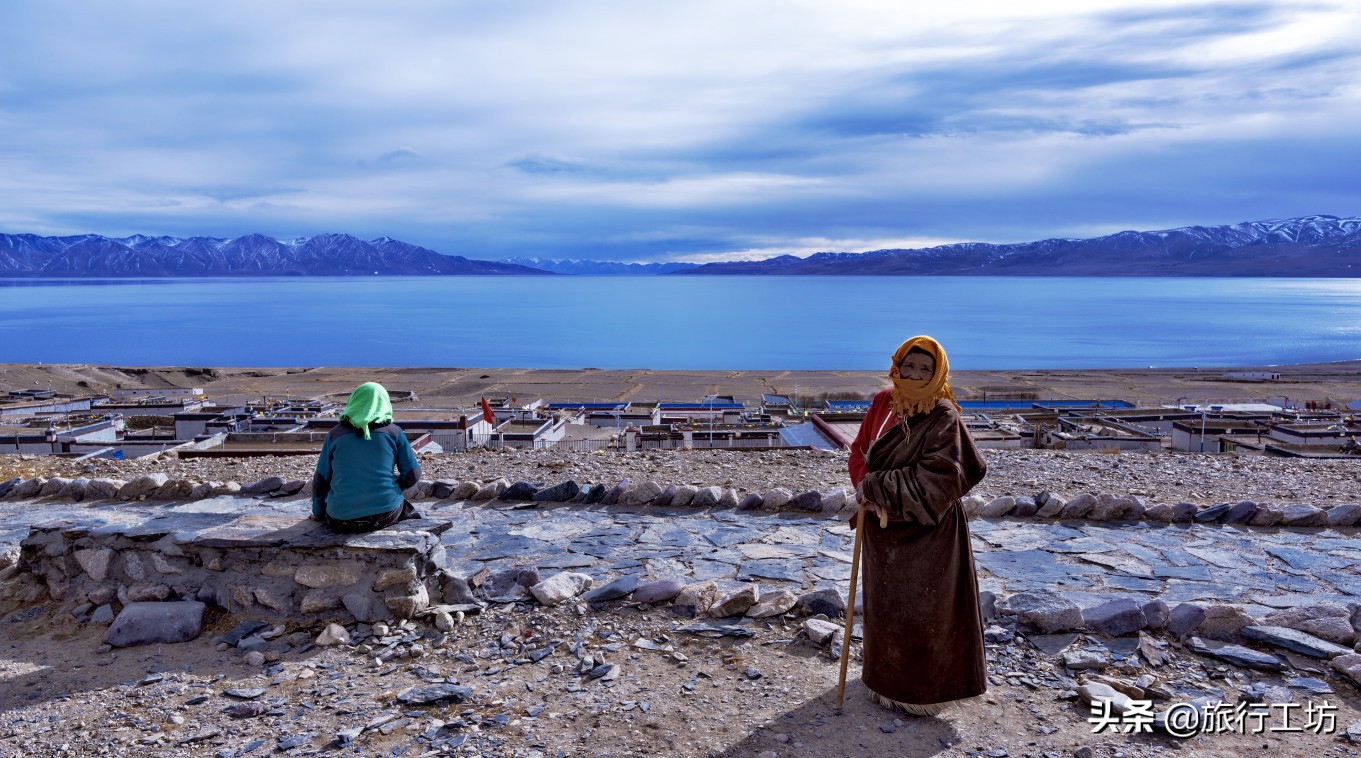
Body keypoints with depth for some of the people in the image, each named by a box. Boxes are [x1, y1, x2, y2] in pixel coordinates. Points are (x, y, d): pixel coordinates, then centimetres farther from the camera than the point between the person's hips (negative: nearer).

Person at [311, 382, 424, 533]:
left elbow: (320, 481, 6)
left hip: (341, 521, 1)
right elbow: (413, 475, 2)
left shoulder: (335, 433, 4)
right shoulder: (394, 432, 2)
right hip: (385, 516, -1)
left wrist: (317, 513, 23)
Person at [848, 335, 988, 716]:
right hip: (883, 528, 6)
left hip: (926, 531, -6)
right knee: (885, 604, 20)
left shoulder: (944, 418, -18)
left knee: (923, 607, 8)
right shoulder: (883, 403, -1)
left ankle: (924, 689, 27)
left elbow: (940, 479, -26)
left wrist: (875, 488, -25)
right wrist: (868, 491, -15)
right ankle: (890, 680, 40)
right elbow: (859, 451, 4)